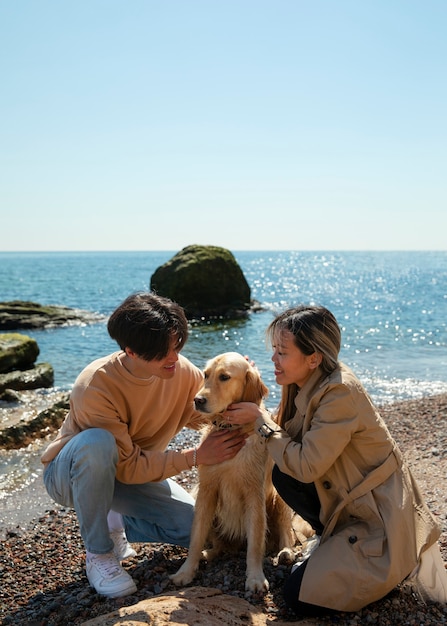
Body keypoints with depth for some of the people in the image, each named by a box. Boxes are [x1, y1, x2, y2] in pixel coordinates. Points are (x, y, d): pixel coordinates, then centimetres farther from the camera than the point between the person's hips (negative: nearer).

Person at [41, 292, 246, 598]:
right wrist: (196, 456, -33)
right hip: (71, 473, -4)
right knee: (97, 441, -40)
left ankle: (114, 522, 13)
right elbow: (128, 467, -30)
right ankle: (98, 553, -19)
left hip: (137, 469, 5)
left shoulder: (183, 371, -18)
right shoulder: (96, 387, -33)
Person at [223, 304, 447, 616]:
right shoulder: (310, 383, 1)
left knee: (301, 597, -9)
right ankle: (334, 541, 13)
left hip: (383, 517, -8)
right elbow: (289, 439, 4)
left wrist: (260, 418, -18)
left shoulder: (340, 392, -26)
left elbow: (306, 465, -26)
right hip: (351, 502, 9)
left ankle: (408, 562, 5)